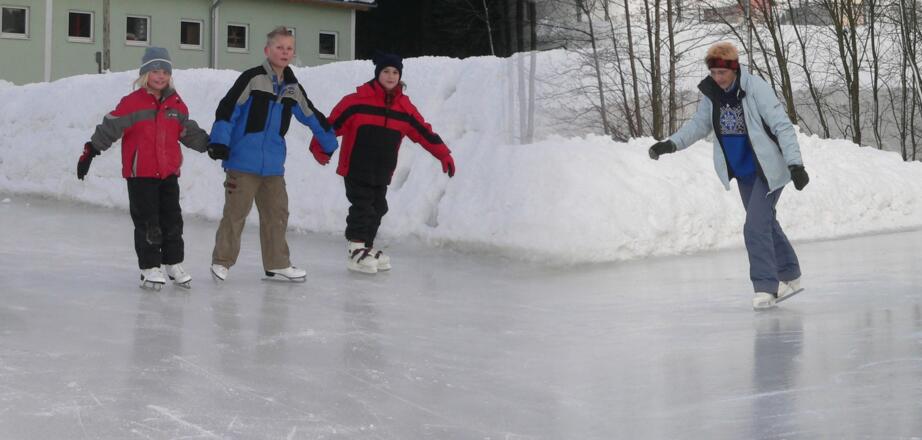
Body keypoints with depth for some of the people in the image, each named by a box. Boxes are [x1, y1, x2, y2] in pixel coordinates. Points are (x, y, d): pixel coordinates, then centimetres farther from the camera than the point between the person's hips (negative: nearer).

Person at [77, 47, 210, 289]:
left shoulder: (176, 105, 8)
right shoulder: (132, 103, -8)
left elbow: (189, 131, 19)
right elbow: (110, 128, -9)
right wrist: (91, 151, -14)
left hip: (169, 173, 5)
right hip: (140, 173, -5)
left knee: (172, 219, 9)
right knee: (147, 222, -2)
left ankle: (173, 264, 22)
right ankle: (150, 268, 8)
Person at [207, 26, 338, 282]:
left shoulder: (293, 88, 13)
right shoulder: (252, 79, -7)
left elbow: (312, 117, 25)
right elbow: (226, 109, -11)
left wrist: (329, 142, 34)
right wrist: (219, 141, -18)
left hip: (273, 165, 6)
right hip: (243, 161, -6)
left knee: (277, 212, 8)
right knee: (235, 212, -3)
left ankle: (277, 264, 17)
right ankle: (222, 261, 8)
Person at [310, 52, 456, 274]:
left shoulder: (404, 107, 5)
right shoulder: (358, 100, -11)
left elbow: (424, 132, 10)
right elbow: (332, 123, -9)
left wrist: (444, 154, 8)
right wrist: (320, 148, -12)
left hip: (382, 172, 6)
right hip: (355, 168, -5)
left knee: (377, 209, 12)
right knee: (362, 207, -6)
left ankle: (367, 247, 25)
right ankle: (355, 249, 3)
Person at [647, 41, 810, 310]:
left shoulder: (756, 89, -22)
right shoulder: (712, 94, -3)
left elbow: (782, 126, -22)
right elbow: (699, 124, 9)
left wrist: (795, 164, -28)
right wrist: (671, 144, -6)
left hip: (768, 170, -7)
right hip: (743, 173, 7)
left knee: (755, 227, -16)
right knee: (765, 223, 18)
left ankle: (765, 287, -9)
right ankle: (789, 277, 34)